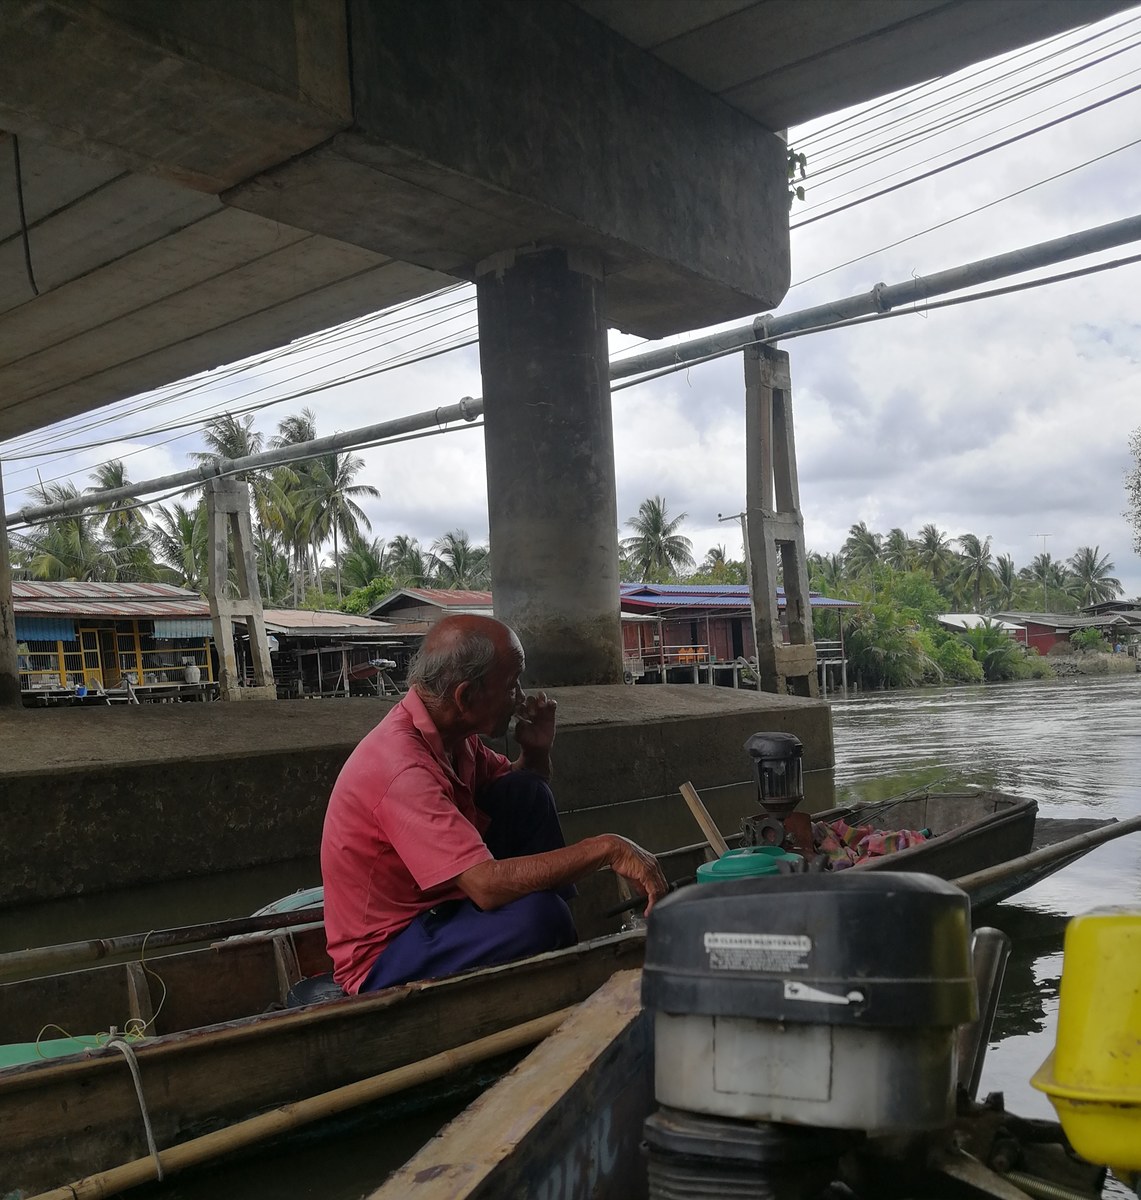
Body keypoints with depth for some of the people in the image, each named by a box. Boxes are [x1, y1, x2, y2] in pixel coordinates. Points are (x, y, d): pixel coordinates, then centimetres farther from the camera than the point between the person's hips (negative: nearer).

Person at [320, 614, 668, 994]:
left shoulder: (450, 735, -1)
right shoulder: (402, 766, -30)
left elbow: (523, 796, 17)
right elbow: (488, 884, -37)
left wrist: (536, 752, -5)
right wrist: (605, 849, -32)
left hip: (437, 908, 9)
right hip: (382, 963, -9)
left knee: (526, 792, 1)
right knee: (534, 913, -33)